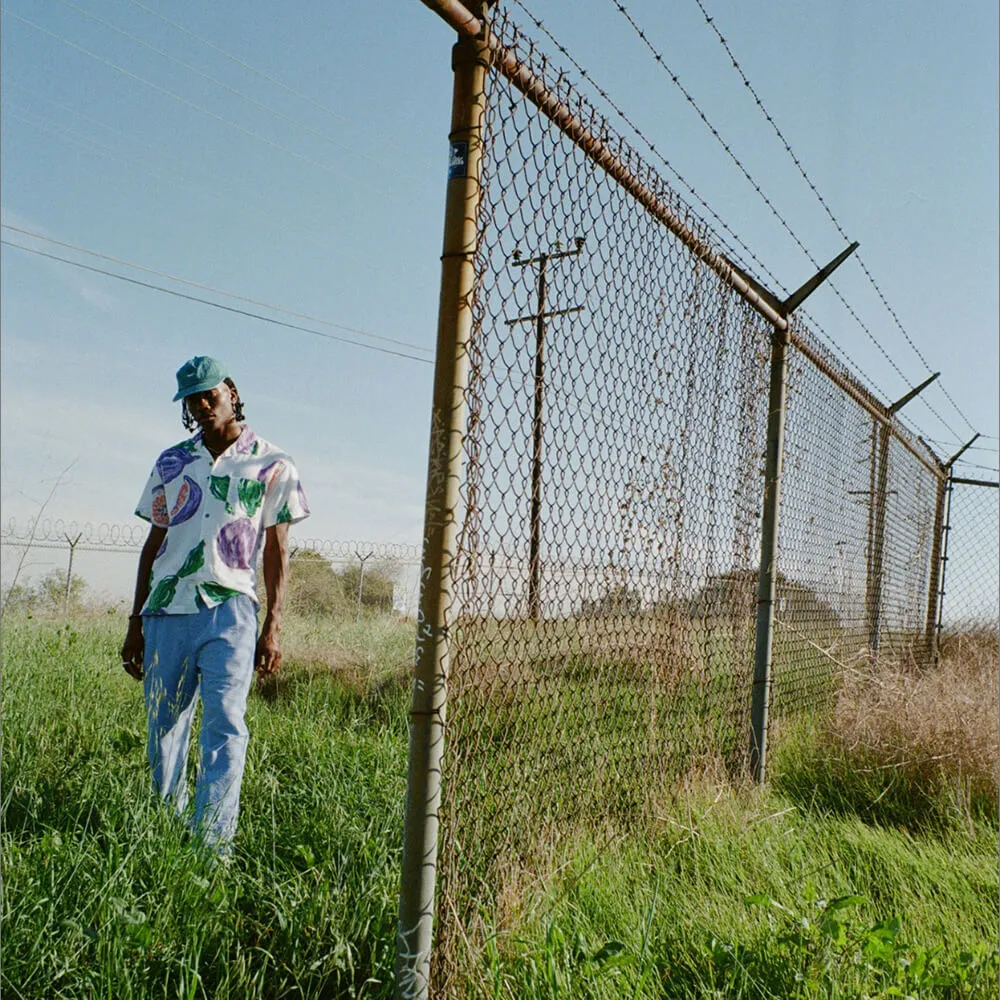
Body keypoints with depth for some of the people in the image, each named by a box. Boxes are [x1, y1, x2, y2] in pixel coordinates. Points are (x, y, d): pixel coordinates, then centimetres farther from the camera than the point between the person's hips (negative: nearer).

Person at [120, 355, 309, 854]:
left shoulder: (272, 466, 4)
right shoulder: (171, 463, 14)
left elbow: (276, 553, 3)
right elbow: (153, 543, 16)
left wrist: (272, 626, -4)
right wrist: (136, 622, 14)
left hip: (230, 610, -3)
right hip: (166, 611, 4)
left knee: (225, 725, -10)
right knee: (163, 728, 9)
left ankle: (212, 844, -5)